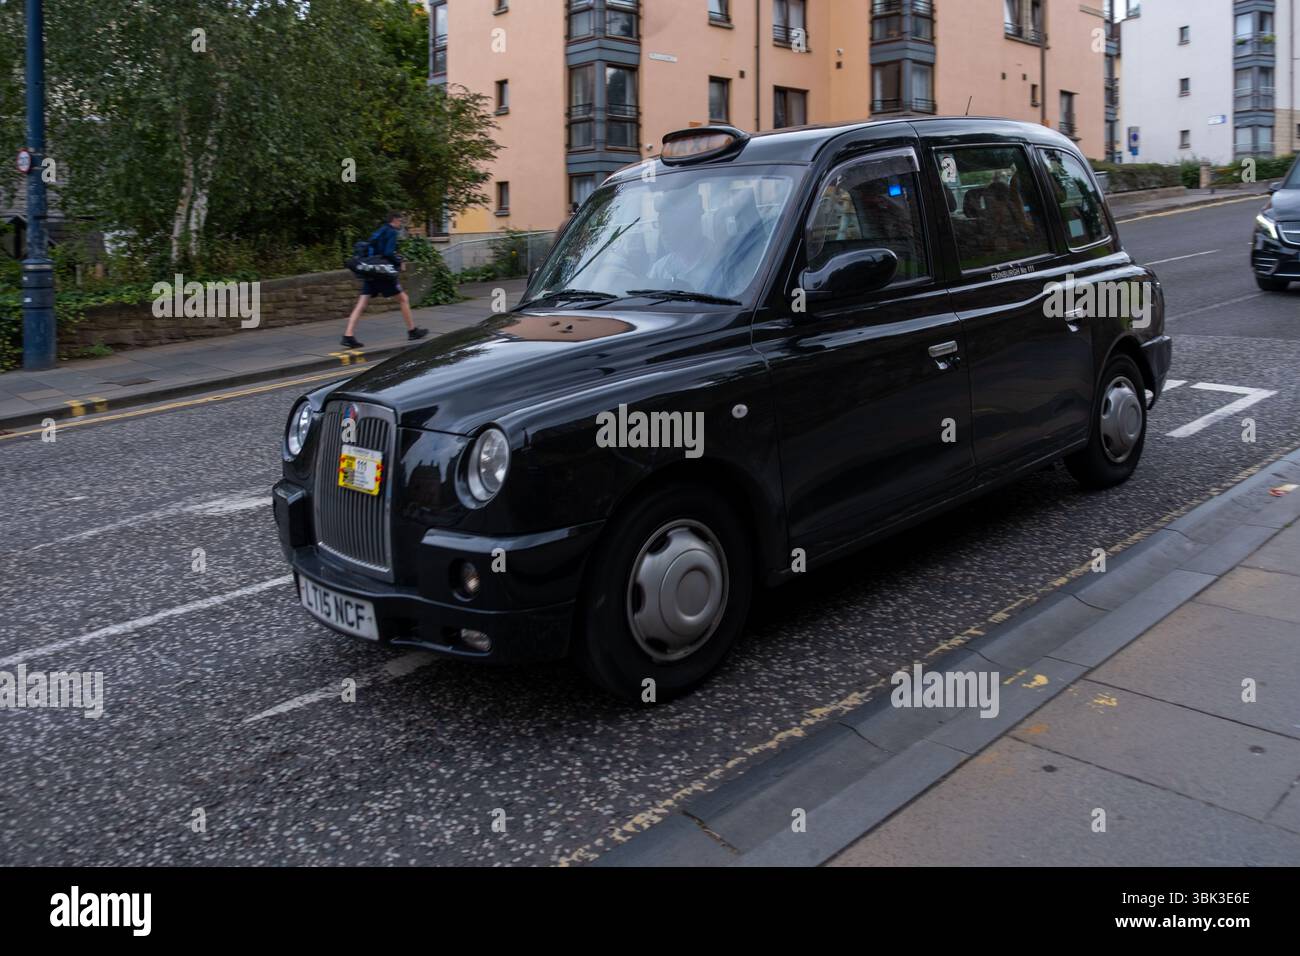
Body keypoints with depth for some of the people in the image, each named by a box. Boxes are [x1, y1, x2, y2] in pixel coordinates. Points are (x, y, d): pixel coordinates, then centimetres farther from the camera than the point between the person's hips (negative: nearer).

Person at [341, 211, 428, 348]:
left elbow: (370, 251, 20)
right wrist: (399, 263, -3)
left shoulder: (378, 232, 19)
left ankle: (348, 336, -12)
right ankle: (412, 331, 16)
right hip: (384, 274, -7)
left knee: (361, 304, -2)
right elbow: (388, 253, -19)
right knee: (403, 298, 9)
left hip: (370, 273, 7)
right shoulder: (391, 232, -7)